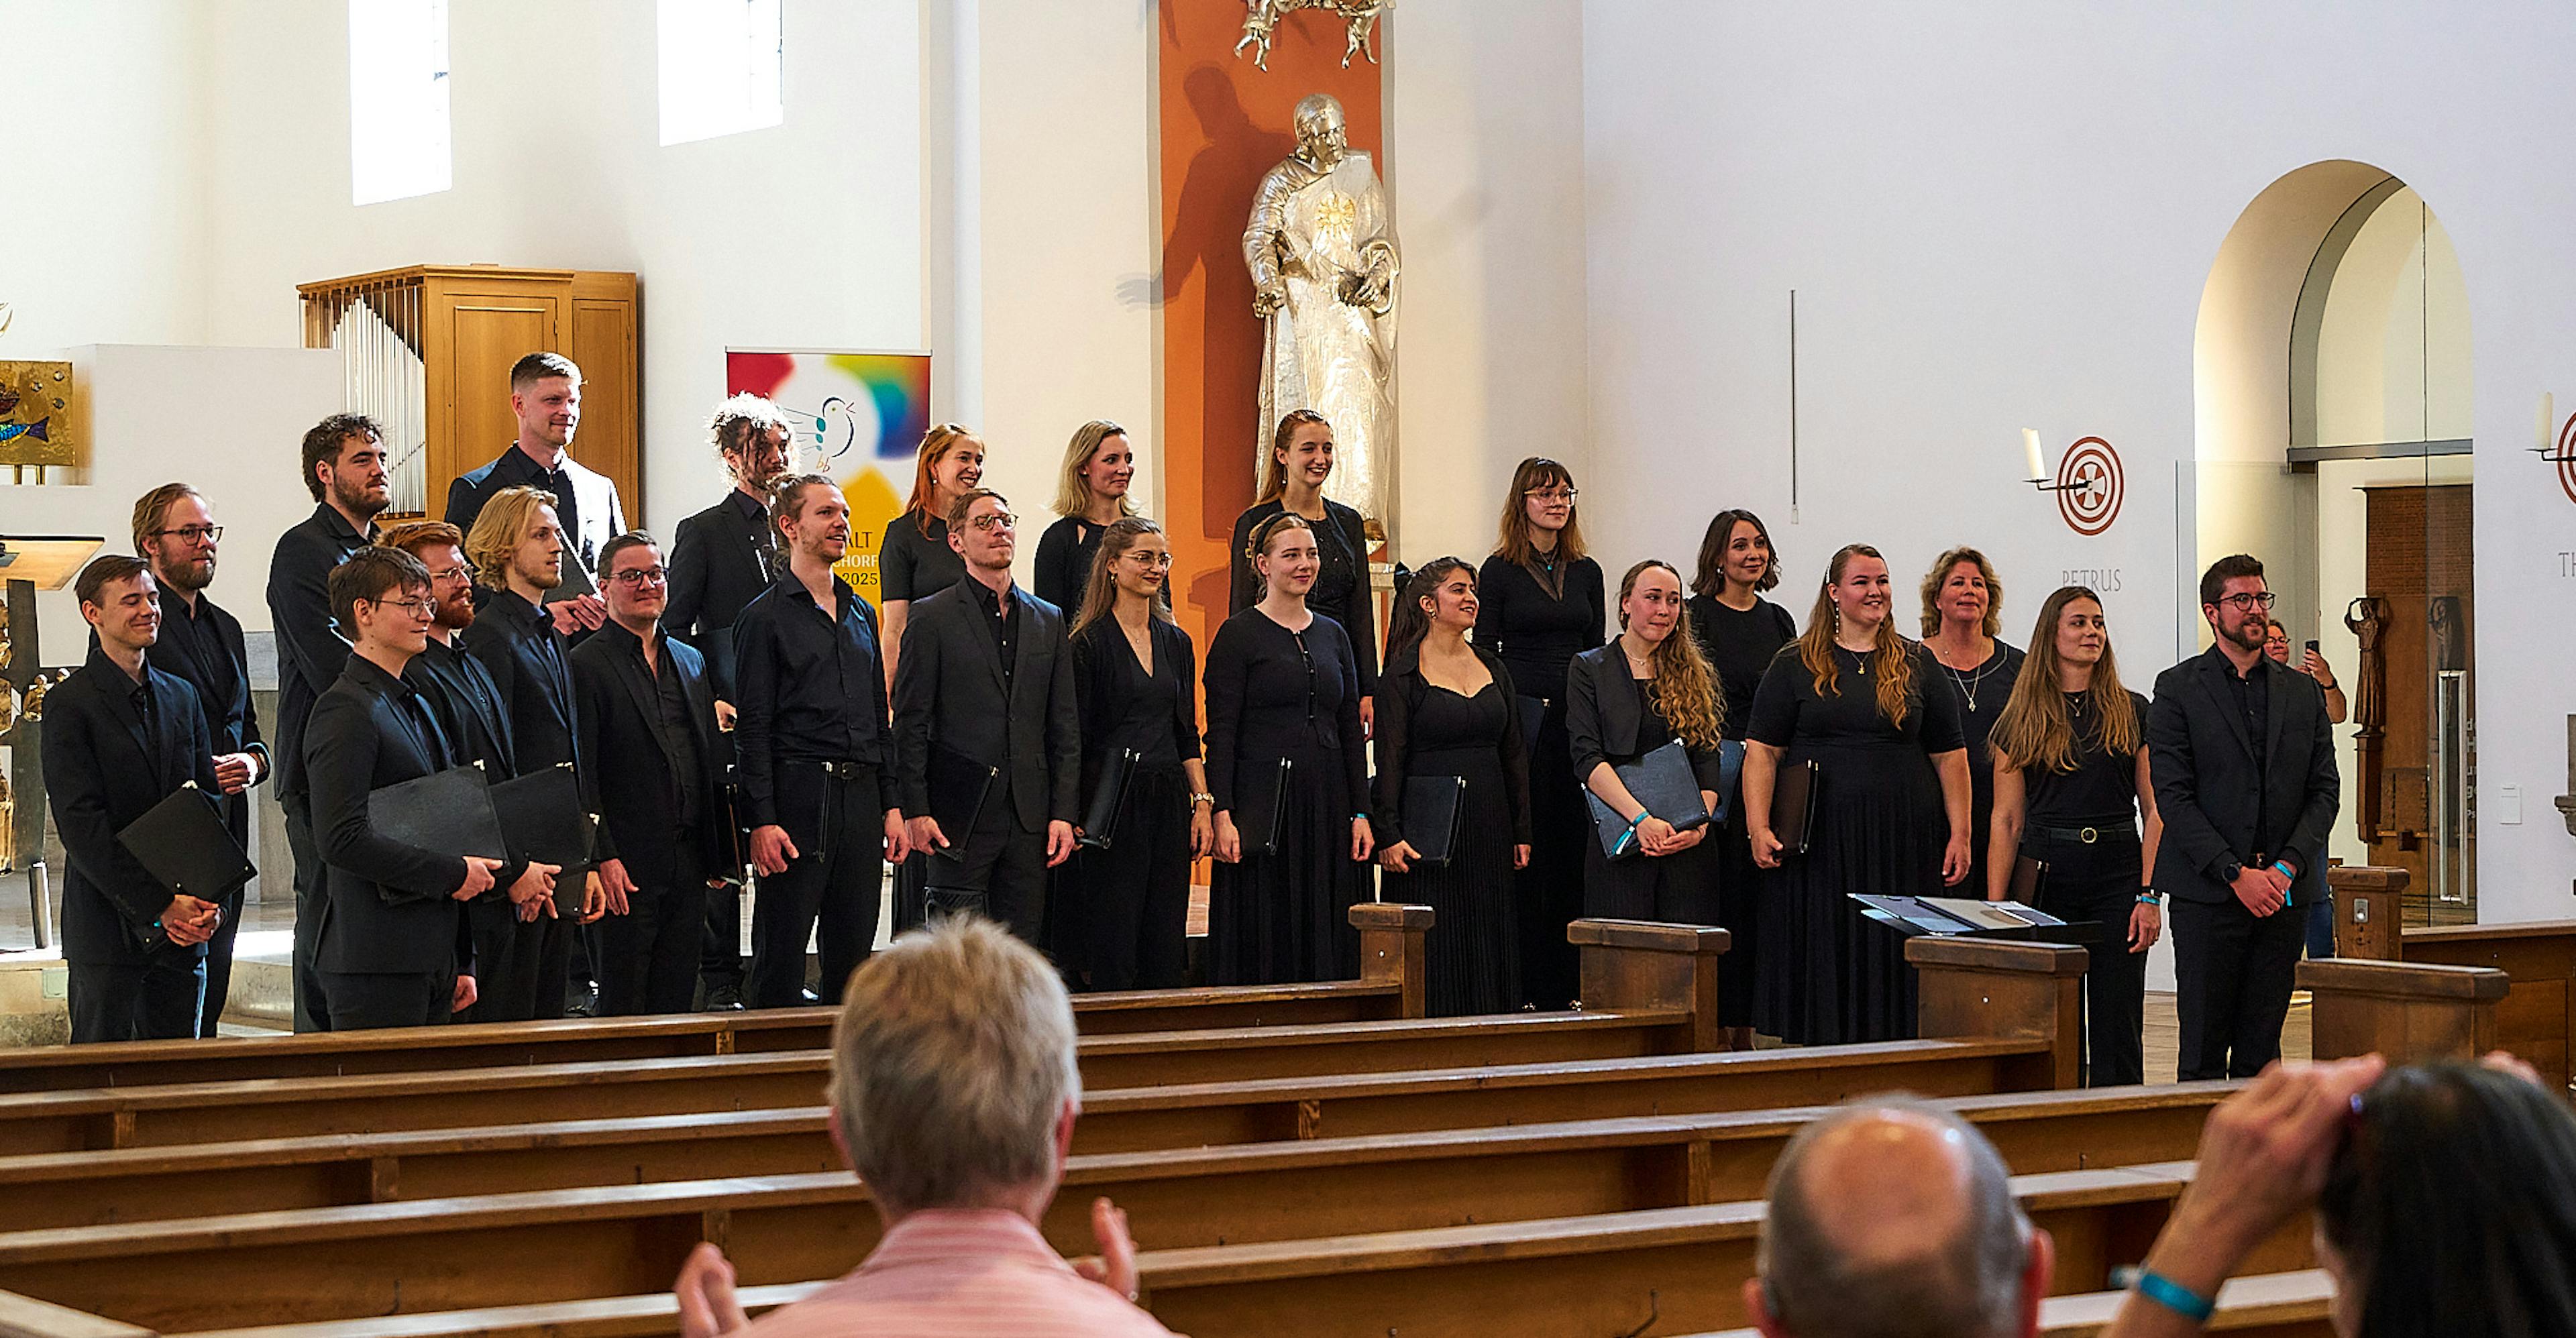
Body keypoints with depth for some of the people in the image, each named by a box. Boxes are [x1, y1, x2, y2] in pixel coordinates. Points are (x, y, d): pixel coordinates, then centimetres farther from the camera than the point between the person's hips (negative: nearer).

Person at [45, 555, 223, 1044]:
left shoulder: (181, 697, 14)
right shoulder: (69, 704, -5)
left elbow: (210, 802, 13)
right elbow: (81, 825, -12)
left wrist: (213, 901, -3)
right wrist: (159, 907, -16)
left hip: (183, 930, 5)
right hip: (108, 928, -5)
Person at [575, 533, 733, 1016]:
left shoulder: (691, 662, 17)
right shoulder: (585, 664, -5)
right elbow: (581, 772, -10)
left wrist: (717, 854, 13)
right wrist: (603, 857, -17)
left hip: (689, 866, 6)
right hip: (626, 866, -6)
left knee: (677, 999, 8)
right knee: (624, 1005, -2)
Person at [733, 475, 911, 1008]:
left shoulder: (860, 614, 17)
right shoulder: (766, 616, -2)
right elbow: (752, 728, -7)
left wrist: (892, 805, 12)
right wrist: (762, 820, -14)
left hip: (861, 793, 6)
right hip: (798, 792, -6)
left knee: (853, 952, 8)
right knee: (782, 950, -4)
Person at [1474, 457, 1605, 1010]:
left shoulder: (1586, 572, 13)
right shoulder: (1500, 570, 0)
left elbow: (1597, 652, 16)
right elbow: (1484, 653, -2)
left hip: (1579, 718, 4)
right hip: (1522, 718, -4)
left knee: (1575, 845, 3)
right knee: (1526, 850, -4)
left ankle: (1569, 979, 8)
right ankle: (1528, 981, -1)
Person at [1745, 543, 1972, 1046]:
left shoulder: (1917, 665, 10)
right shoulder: (1795, 665, 6)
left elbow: (1950, 756, 9)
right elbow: (1762, 752, 2)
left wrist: (1959, 835, 1)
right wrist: (1759, 827, -10)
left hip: (1902, 843, 1)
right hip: (1819, 841, -1)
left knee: (1894, 965, 1)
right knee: (1822, 966, 0)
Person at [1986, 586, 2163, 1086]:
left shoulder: (2132, 713, 7)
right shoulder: (2022, 720, 5)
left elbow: (2154, 811, 5)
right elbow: (2006, 820, 3)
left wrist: (2149, 895, -5)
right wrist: (1995, 908, -4)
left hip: (2118, 877, 0)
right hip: (2046, 876, 0)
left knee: (2117, 1030, -1)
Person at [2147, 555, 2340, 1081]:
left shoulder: (2302, 692, 13)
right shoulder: (2178, 689, 1)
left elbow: (2325, 791, 9)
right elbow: (2173, 795, -6)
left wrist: (2288, 866, -7)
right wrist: (2235, 873, -13)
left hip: (2285, 894, 3)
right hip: (2208, 894, -3)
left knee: (2262, 1052, 4)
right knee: (2203, 1053, -3)